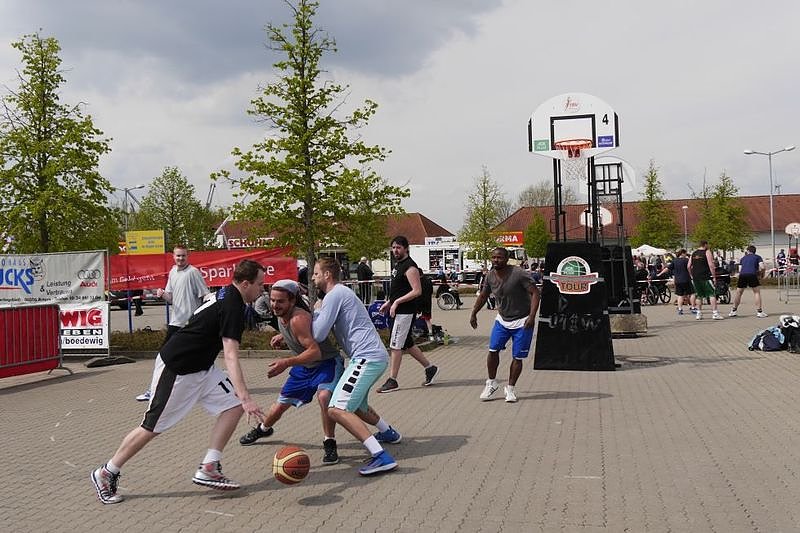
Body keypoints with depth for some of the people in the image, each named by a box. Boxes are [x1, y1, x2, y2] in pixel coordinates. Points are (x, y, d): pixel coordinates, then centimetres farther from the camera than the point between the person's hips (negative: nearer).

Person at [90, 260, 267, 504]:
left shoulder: (226, 297, 6)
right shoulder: (232, 307, -24)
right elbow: (231, 356, -34)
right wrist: (245, 397, -41)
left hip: (199, 367, 10)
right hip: (175, 369, -10)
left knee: (233, 405, -2)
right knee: (152, 428, 1)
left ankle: (208, 469, 1)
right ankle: (105, 474, 18)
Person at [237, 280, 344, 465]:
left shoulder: (298, 319, -35)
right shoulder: (281, 315, -9)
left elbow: (315, 351, -44)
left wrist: (287, 362, -50)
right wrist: (282, 336, 0)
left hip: (327, 362, -8)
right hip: (304, 365, 8)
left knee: (324, 396, -35)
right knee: (281, 404, 16)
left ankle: (330, 444, -19)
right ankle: (262, 429, 47)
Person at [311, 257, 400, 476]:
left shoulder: (334, 295, -9)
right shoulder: (341, 293, 23)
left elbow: (318, 335, -14)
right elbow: (323, 329, 29)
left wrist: (315, 312, 5)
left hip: (368, 357, -11)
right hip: (375, 357, 11)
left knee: (337, 409, -21)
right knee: (355, 406, 31)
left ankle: (381, 456, -30)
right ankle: (389, 433, 47)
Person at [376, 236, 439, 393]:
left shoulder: (410, 267, -15)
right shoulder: (397, 264, 15)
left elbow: (417, 291, -21)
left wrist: (397, 302, -22)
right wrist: (389, 302, 16)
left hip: (405, 312, -10)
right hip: (398, 311, 10)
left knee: (395, 345, -6)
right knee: (407, 344, 16)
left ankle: (392, 381, 1)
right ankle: (430, 368, 28)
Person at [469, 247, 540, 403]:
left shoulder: (518, 274, -21)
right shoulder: (491, 276, -2)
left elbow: (535, 292, -22)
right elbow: (483, 295, 15)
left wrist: (532, 316, -31)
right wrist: (473, 313, 15)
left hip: (522, 322, -5)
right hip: (502, 320, 5)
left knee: (517, 357, -1)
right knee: (493, 350, -5)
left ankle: (511, 389, 14)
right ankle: (491, 383, 13)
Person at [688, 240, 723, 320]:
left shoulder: (693, 253, 13)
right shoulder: (707, 252, -3)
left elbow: (689, 266, 12)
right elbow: (711, 265, -12)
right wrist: (714, 277, -11)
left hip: (695, 277, 6)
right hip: (706, 277, -6)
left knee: (699, 295, 14)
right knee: (712, 294, -3)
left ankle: (699, 313, 13)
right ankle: (715, 313, -10)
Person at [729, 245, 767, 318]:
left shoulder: (743, 258, 28)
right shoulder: (758, 257, 20)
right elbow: (762, 267, 5)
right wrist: (762, 274, 23)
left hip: (742, 275, 3)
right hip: (752, 274, -3)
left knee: (738, 293, 17)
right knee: (757, 292, 11)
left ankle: (733, 311, 23)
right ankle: (759, 311, 6)